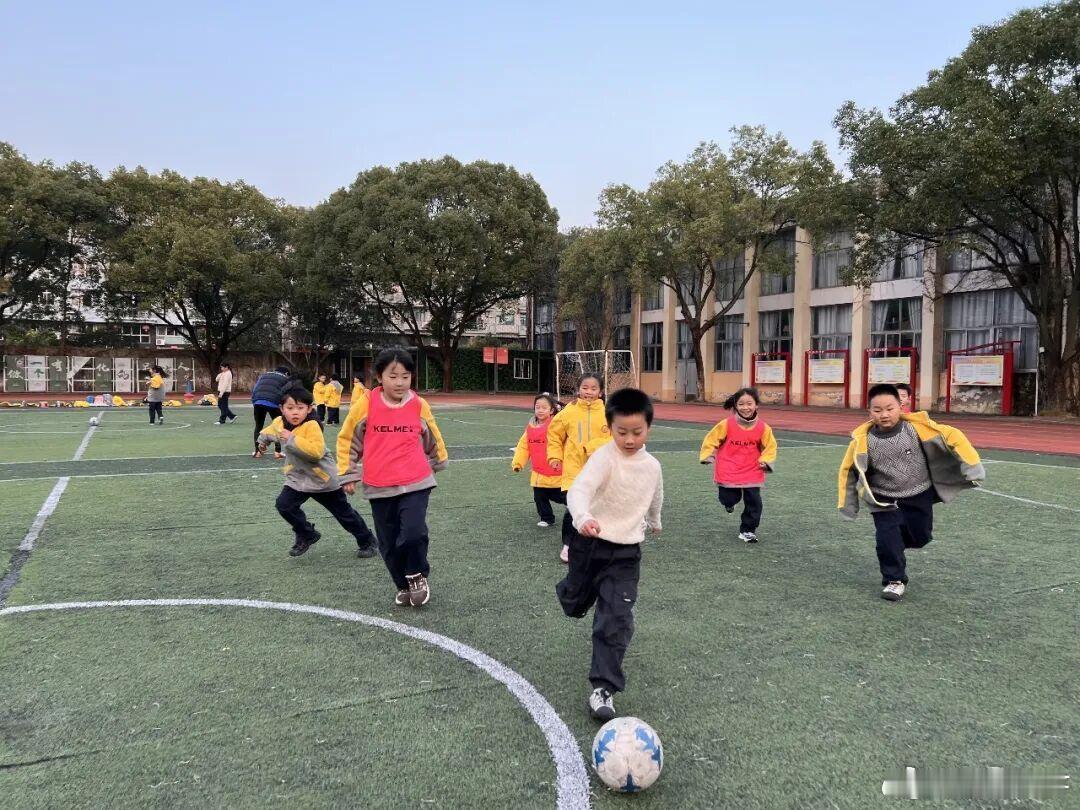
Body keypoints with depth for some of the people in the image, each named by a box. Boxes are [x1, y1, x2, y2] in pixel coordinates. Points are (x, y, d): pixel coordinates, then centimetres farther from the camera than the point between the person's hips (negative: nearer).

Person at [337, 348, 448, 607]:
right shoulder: (365, 405, -6)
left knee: (413, 533, -18)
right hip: (379, 488, 1)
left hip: (415, 483, -1)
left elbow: (432, 439, 15)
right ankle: (404, 586, 31)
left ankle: (418, 577, 9)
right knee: (389, 544, 7)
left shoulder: (419, 406, -3)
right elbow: (346, 439, 7)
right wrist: (348, 474, 9)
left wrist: (438, 464, 28)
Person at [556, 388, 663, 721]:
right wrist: (584, 518, -56)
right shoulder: (604, 458, -19)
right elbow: (578, 490, -36)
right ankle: (571, 590, 55)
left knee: (617, 619, -9)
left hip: (626, 552, 2)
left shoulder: (652, 466, 0)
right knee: (575, 606, 18)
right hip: (591, 544, -2)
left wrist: (655, 521, 41)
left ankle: (603, 688, -1)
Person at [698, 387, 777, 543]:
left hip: (752, 473, 1)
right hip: (728, 472, -1)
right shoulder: (726, 424, -12)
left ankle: (748, 530, 17)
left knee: (754, 502, -2)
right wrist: (708, 457, -7)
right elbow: (712, 440, -2)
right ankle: (729, 502, 44)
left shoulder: (763, 427, -7)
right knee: (730, 499, 5)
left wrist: (765, 461, -5)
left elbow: (770, 446, 6)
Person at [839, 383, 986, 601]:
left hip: (919, 496, 1)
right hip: (884, 500, -1)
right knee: (887, 538, -9)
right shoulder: (864, 439, -18)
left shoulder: (917, 427, -21)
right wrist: (847, 505, -1)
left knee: (920, 538, 11)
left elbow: (951, 436, -13)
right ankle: (894, 580, 14)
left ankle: (896, 541, 46)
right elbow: (849, 469, -5)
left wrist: (972, 467, -14)